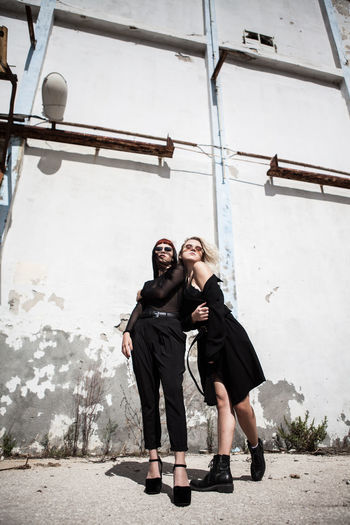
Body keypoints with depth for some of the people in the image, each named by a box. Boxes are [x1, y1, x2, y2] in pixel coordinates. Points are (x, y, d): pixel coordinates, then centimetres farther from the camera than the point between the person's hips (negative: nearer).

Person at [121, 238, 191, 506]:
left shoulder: (179, 271, 17)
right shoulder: (148, 283, 30)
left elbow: (162, 293, 2)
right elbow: (138, 308, 16)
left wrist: (143, 294, 22)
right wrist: (127, 332, 0)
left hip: (169, 332, -5)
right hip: (143, 333, 5)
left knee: (173, 392, -18)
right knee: (148, 397, -1)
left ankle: (180, 465, -22)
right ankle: (154, 460, 4)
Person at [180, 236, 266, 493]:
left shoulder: (201, 268, 1)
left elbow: (216, 307, -10)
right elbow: (183, 322, 18)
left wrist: (212, 350, -10)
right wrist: (193, 318, -6)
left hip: (228, 338, -5)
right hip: (208, 342, 5)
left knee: (240, 403, 1)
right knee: (222, 401, -2)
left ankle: (256, 447, 29)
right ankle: (221, 471, -3)